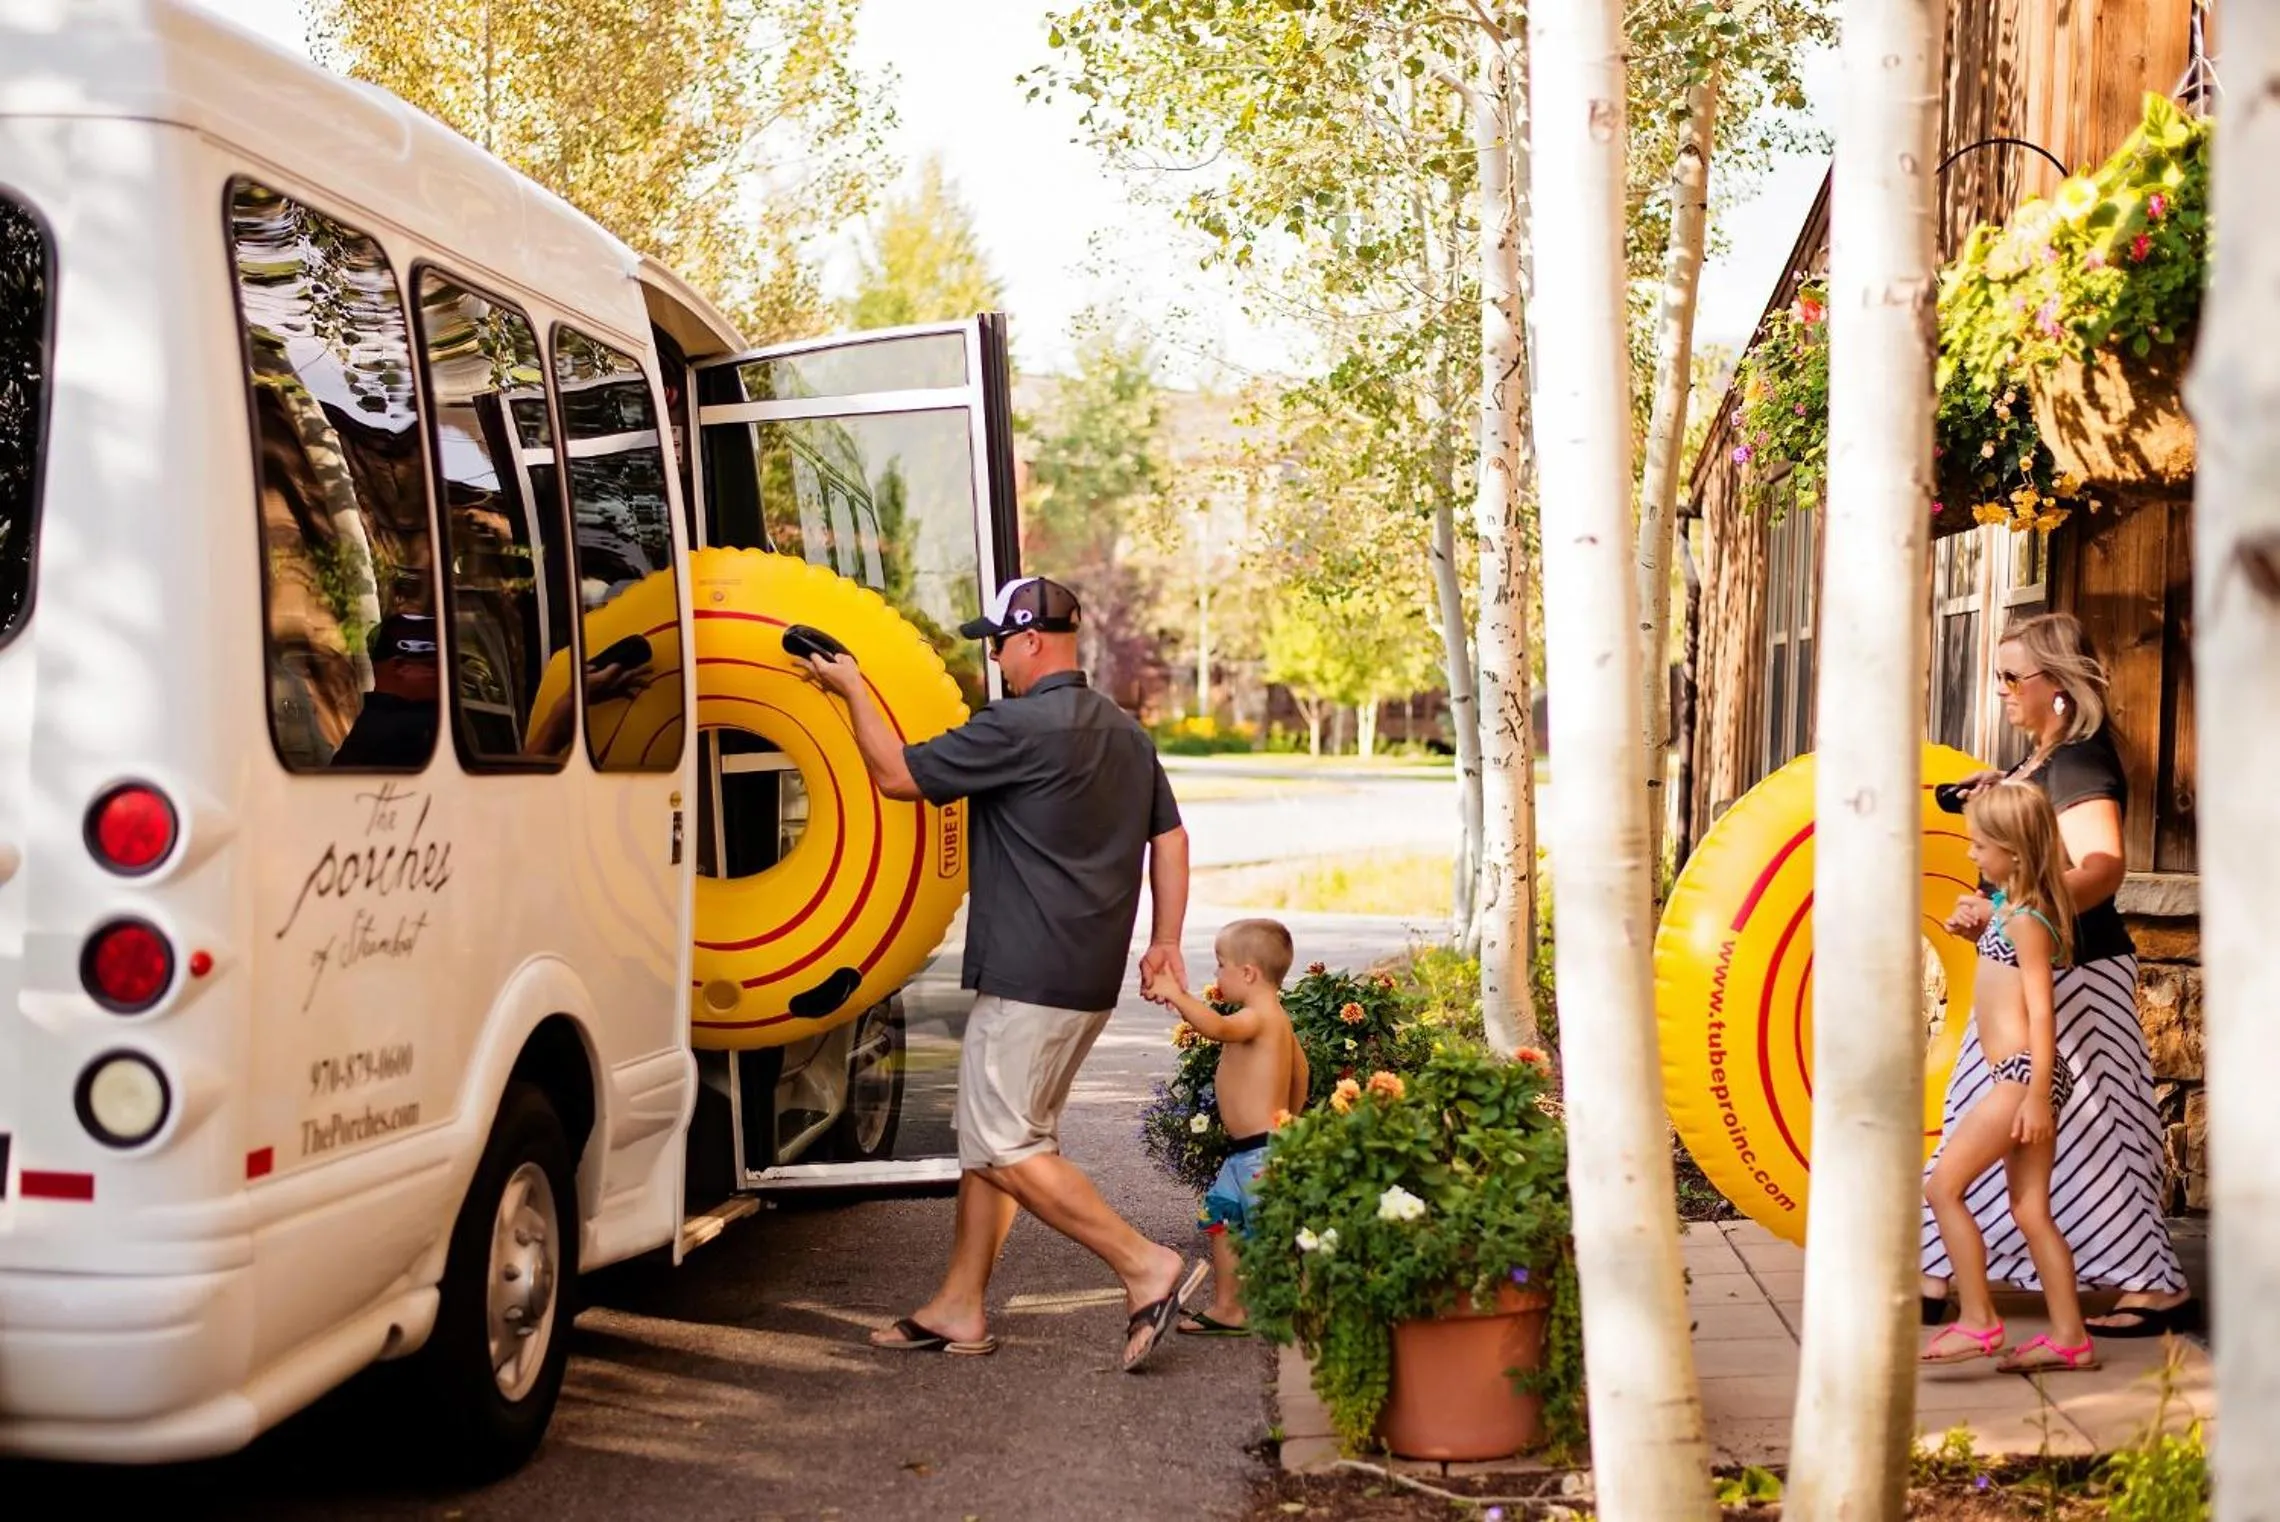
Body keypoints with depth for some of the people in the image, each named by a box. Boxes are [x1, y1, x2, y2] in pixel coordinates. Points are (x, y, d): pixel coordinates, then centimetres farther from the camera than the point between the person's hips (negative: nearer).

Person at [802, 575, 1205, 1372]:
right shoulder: (1125, 732, 13)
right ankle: (959, 1307, 21)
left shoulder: (1018, 728, -15)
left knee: (1005, 1148, -5)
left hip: (1030, 978, -10)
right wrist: (1164, 941, 17)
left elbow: (897, 772, -8)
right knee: (988, 1137, 15)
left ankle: (1148, 1267, -7)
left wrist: (852, 689, 6)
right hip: (1090, 977, 10)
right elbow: (1170, 837, 15)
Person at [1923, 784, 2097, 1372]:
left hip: (2024, 1075, -10)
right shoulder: (2012, 906, 15)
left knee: (1942, 1186, -10)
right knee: (2031, 1210, 10)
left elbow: (2042, 1010, -17)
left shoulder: (2025, 919, -12)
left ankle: (1977, 1323, -9)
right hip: (2023, 1079, 10)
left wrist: (2036, 1096, -21)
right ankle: (2069, 1337, 12)